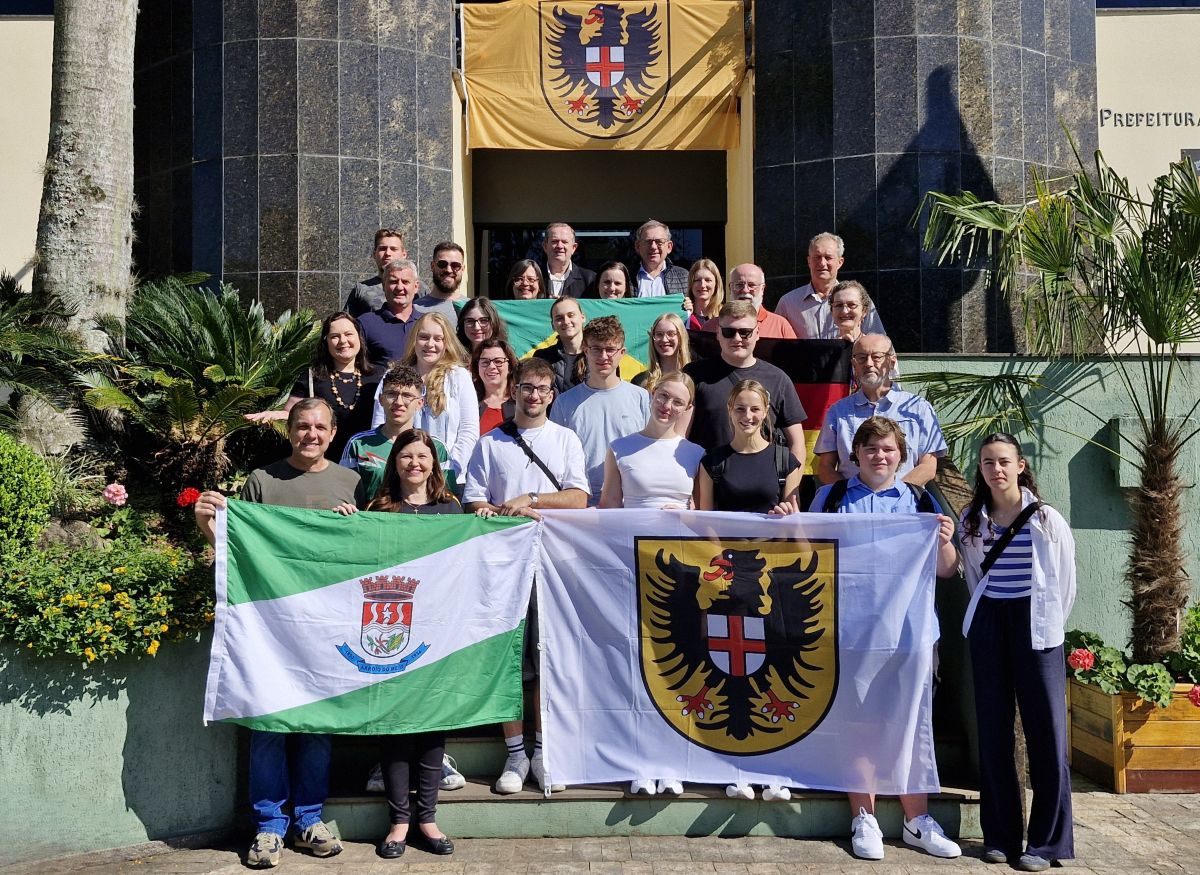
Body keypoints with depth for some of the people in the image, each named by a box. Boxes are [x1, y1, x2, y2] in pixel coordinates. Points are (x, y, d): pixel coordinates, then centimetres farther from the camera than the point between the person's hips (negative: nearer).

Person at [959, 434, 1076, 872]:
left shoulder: (1047, 519, -5)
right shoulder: (971, 521, 6)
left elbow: (1064, 582, 2)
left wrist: (1048, 623, 7)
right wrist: (990, 614, 11)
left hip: (1035, 628, -3)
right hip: (988, 626, 3)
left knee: (1046, 733, -4)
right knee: (993, 732, 5)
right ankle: (1000, 836, 14)